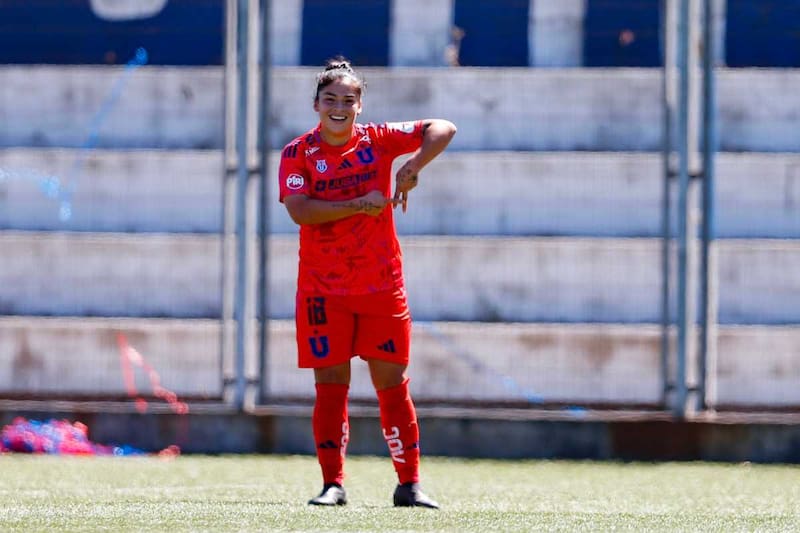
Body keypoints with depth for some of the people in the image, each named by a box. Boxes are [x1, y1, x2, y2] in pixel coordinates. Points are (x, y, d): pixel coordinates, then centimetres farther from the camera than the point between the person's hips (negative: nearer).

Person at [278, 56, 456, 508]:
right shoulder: (298, 153, 0)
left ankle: (409, 484, 7)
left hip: (382, 284, 1)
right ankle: (333, 484, 6)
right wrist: (358, 205, -20)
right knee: (331, 384, -1)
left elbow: (442, 130, -2)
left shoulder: (378, 140, 3)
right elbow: (299, 210, -15)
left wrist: (413, 167, -17)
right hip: (323, 290, -1)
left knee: (392, 383, 2)